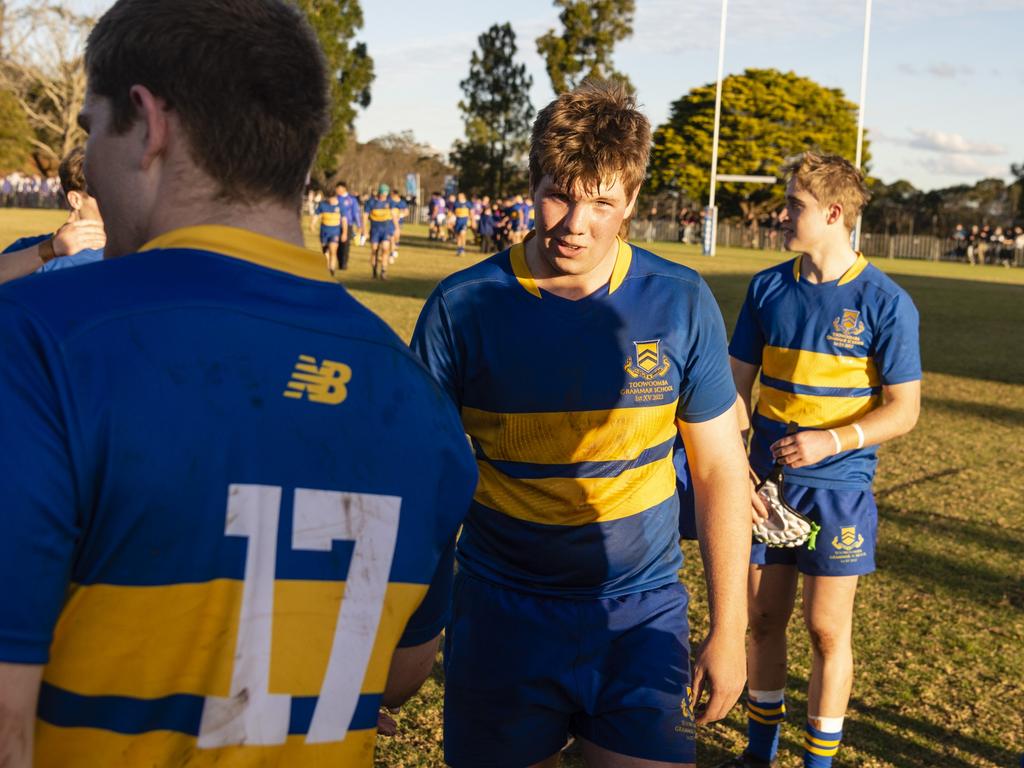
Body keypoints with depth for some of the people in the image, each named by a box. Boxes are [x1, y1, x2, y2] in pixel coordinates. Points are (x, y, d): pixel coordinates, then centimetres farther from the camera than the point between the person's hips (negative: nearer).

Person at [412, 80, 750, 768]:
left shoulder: (680, 304, -6)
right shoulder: (462, 306, -9)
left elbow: (720, 468, 0)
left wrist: (729, 631, 1)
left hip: (641, 614, 0)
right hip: (501, 616, 0)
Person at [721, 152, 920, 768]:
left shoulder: (885, 302, -10)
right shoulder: (769, 288, 2)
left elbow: (903, 409, -8)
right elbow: (737, 384, 7)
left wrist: (831, 440, -22)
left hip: (839, 490, -4)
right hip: (767, 482, 4)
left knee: (827, 630, 4)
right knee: (765, 619, 12)